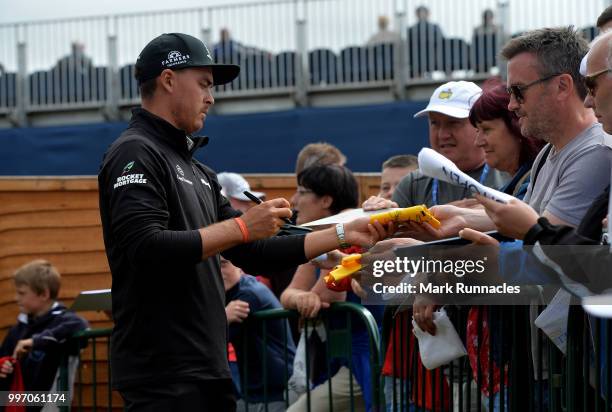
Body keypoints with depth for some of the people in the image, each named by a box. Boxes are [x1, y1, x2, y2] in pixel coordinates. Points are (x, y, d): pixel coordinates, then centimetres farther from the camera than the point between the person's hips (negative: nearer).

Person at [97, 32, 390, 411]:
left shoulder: (197, 172, 21)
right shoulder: (135, 154, -7)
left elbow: (253, 254, 20)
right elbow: (147, 249, -21)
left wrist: (342, 234, 16)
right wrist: (241, 227, -16)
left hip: (209, 367, 9)